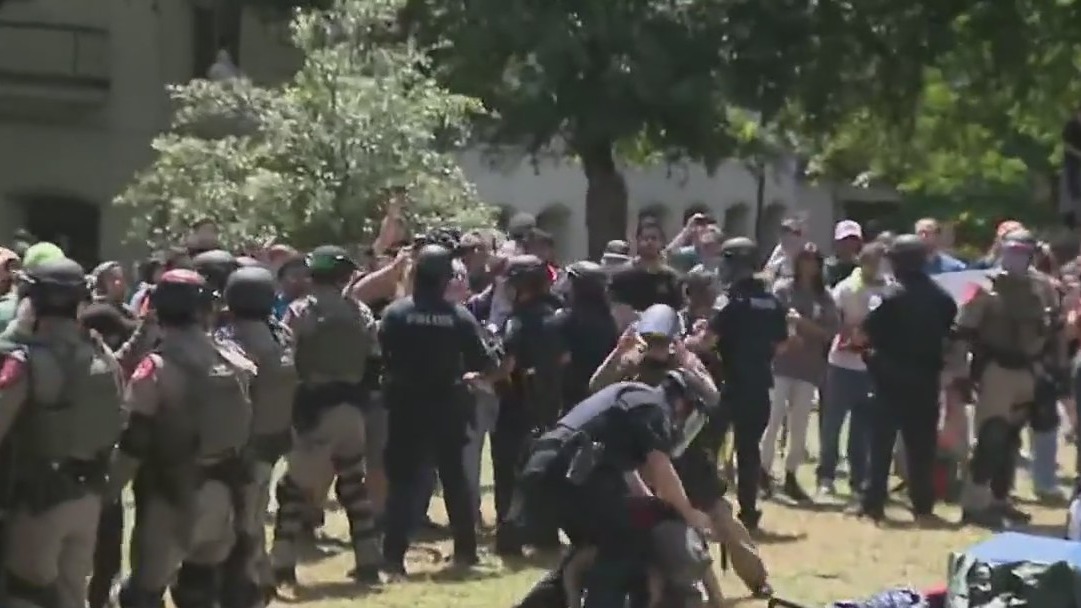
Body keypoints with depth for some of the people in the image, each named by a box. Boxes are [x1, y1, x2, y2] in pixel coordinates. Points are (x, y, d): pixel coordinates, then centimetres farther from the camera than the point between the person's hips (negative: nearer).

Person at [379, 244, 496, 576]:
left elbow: (381, 355, -11)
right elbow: (482, 362, -7)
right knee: (454, 476, 15)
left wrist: (398, 377, 8)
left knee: (402, 480, 1)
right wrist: (463, 373, 14)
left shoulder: (395, 313, -9)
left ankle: (394, 555, -6)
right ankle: (465, 550, 18)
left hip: (407, 405, -1)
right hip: (448, 405, 1)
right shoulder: (460, 316, -6)